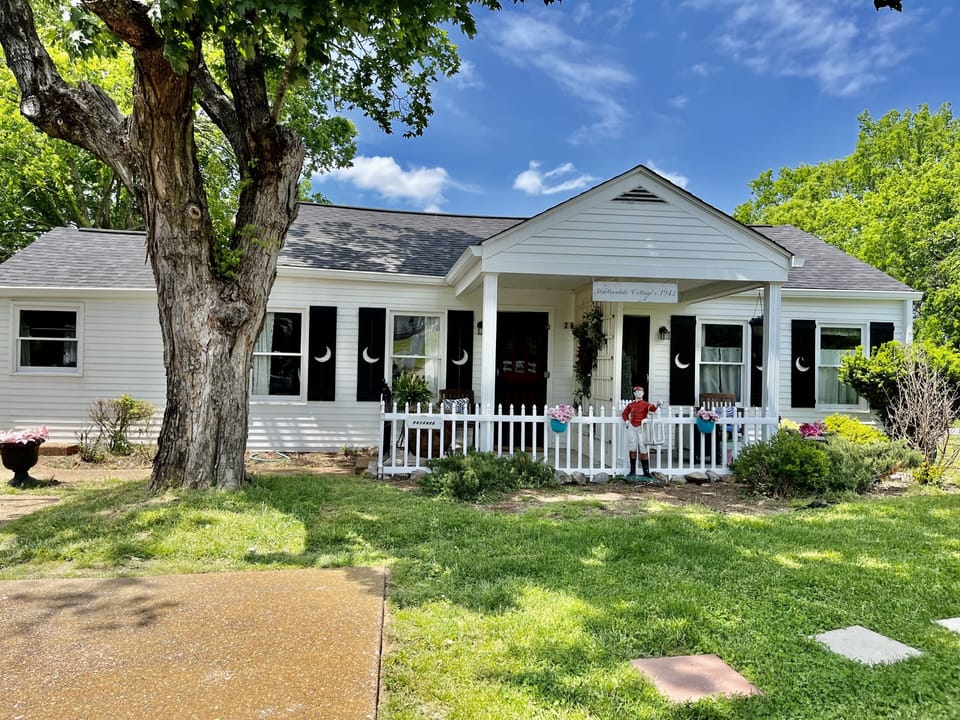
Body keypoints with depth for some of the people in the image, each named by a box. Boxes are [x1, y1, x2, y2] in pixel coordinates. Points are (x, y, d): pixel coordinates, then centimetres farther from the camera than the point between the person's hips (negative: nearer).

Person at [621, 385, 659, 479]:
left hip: (641, 428, -3)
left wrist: (656, 406, -44)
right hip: (632, 428, 3)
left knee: (643, 451, -5)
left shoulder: (646, 404, -1)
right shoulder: (630, 405, 9)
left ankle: (646, 472, 0)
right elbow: (624, 413, 23)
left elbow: (652, 409, -22)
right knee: (633, 450, 6)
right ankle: (632, 472, 11)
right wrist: (627, 421, 5)